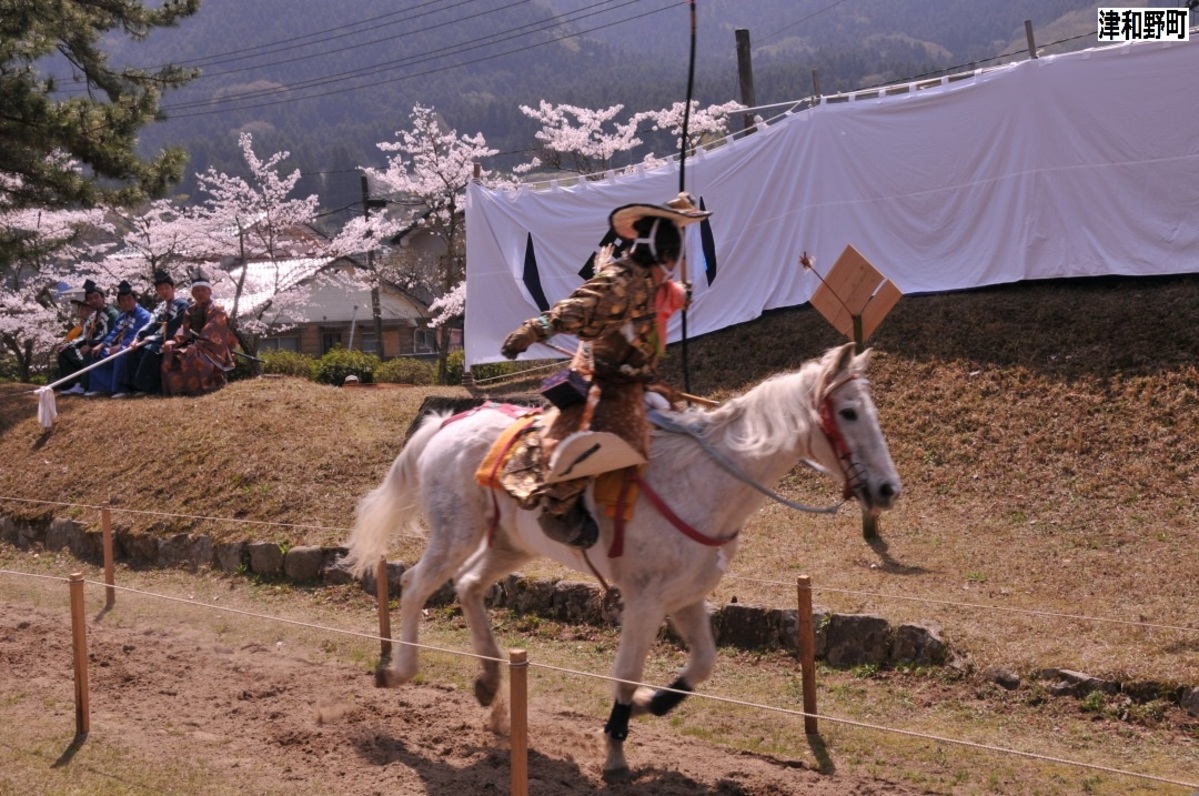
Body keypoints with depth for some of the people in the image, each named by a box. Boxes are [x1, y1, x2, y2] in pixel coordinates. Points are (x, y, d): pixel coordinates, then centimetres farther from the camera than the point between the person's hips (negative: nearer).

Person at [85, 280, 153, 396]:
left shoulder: (143, 316, -10)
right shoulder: (121, 317, 20)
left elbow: (138, 336, -21)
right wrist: (102, 345, -3)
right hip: (118, 348, 9)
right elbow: (114, 334, 15)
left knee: (120, 355, -38)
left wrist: (120, 346, -27)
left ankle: (117, 388, -29)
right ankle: (102, 387, -10)